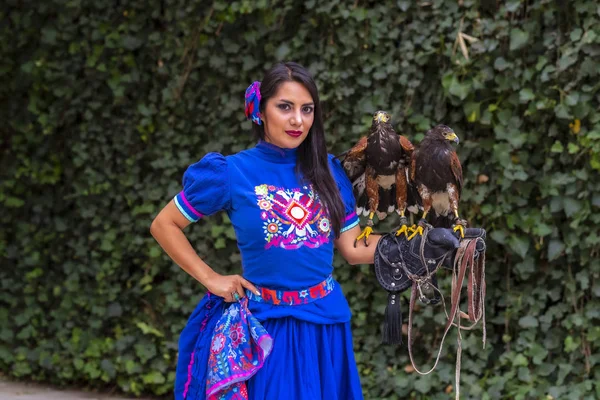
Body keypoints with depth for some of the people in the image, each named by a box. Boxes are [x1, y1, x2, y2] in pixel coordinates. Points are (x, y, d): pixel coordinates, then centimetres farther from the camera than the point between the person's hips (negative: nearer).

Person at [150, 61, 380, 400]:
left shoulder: (329, 172, 4)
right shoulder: (232, 172, -6)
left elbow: (355, 250, 6)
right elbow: (164, 225, 1)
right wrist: (210, 279, -5)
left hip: (326, 324, 3)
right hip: (264, 325, -3)